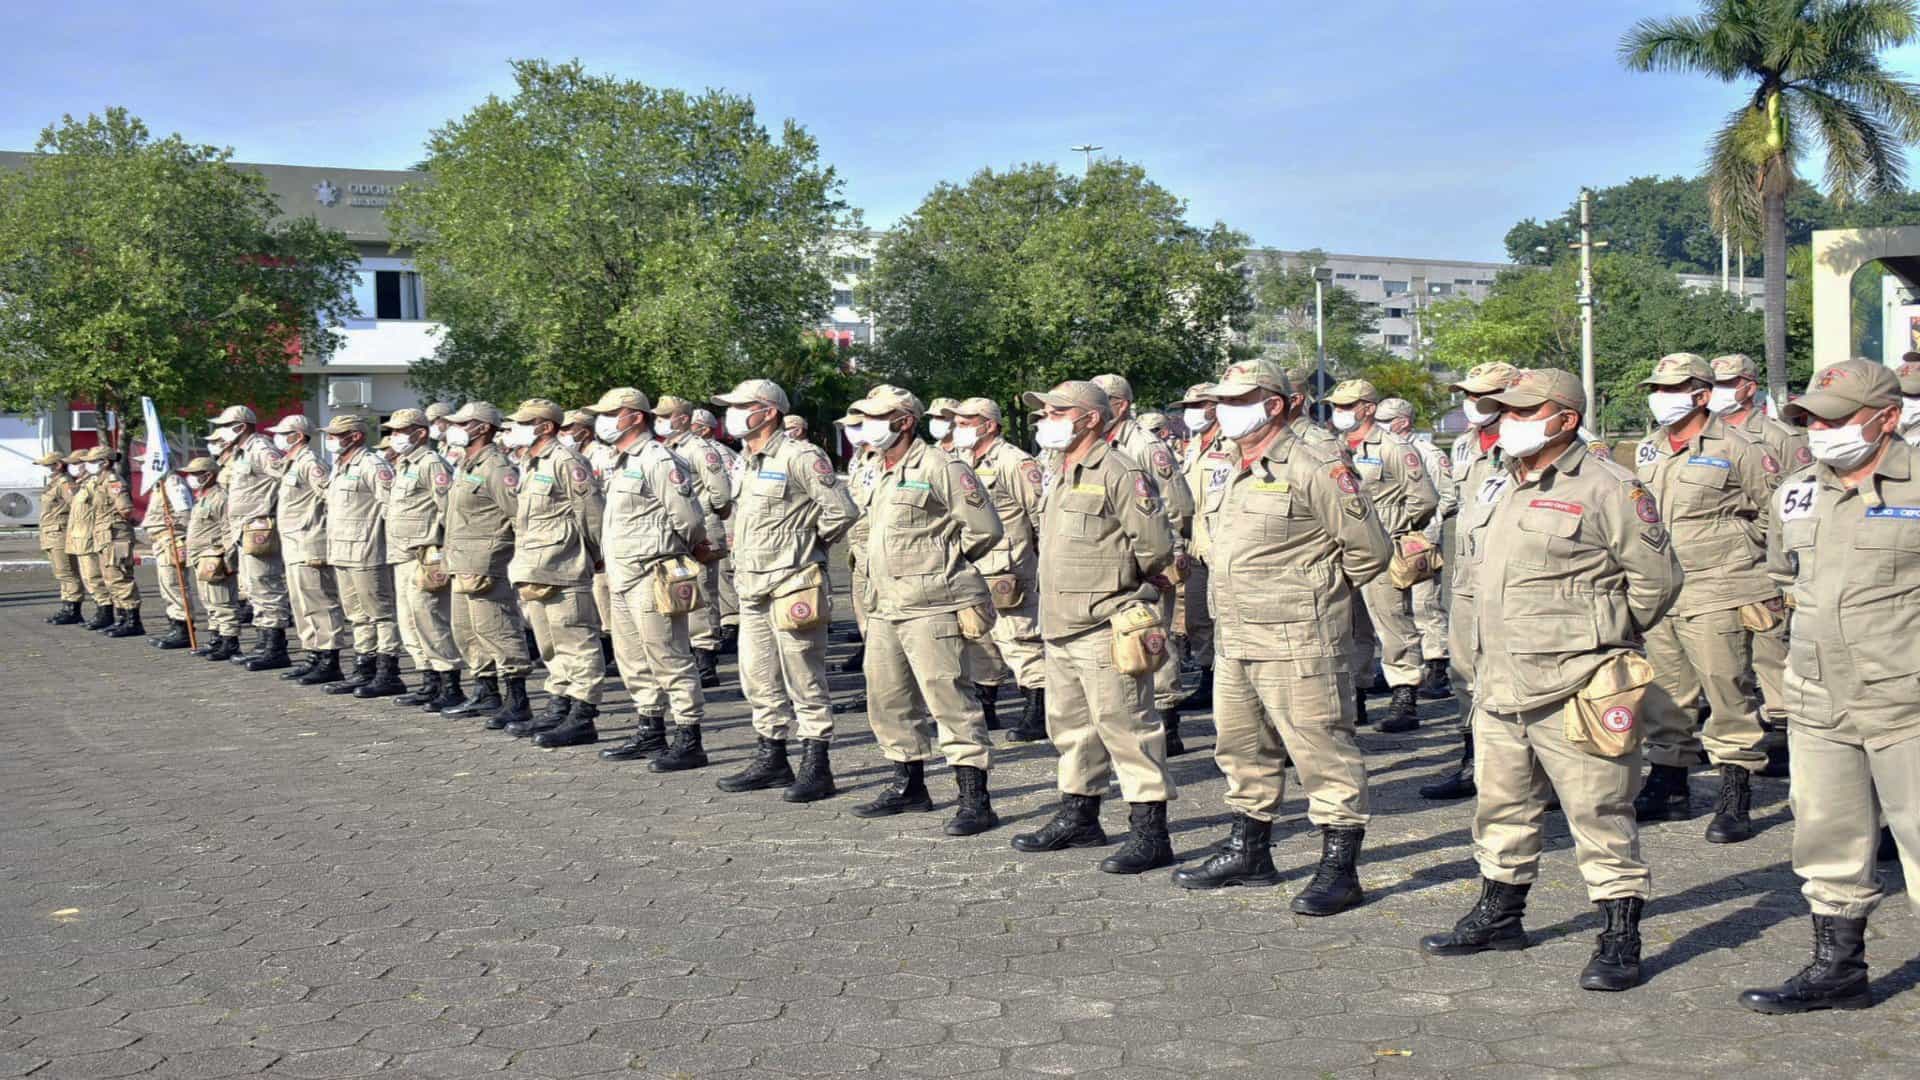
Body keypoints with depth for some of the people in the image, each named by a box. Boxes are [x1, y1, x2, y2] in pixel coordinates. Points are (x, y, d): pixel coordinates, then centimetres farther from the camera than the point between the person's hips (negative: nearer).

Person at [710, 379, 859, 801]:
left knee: (805, 681, -3)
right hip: (752, 587, 9)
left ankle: (816, 769, 3)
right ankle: (771, 759, 26)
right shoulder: (746, 462, 15)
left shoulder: (801, 457, -14)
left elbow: (842, 511, -16)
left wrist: (806, 545, -4)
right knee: (759, 678, 14)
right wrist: (740, 546, 15)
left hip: (791, 587, -9)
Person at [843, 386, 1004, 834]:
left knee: (948, 697, -10)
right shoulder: (883, 474, 18)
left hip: (930, 607, -10)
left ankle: (975, 800, -7)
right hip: (885, 607, 10)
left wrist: (942, 562, -2)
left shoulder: (941, 468, -11)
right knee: (888, 698, 15)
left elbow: (985, 529, -10)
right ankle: (908, 786, 29)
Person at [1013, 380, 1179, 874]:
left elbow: (1156, 542, -16)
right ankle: (1078, 817, 31)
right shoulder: (1063, 478, 19)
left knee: (1125, 727, -8)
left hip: (1106, 627, -10)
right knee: (1070, 724, 18)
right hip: (1062, 629, 10)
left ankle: (1150, 832, -4)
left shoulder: (1119, 473, -12)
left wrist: (1114, 575, -3)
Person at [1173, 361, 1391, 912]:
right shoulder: (1235, 476, 16)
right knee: (1242, 748, 17)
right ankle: (1248, 853, 31)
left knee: (1322, 751, -3)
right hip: (1235, 640, 9)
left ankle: (1340, 869, 3)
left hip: (1296, 642, -9)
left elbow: (1371, 548, -11)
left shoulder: (1314, 468, -12)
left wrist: (1320, 594, -2)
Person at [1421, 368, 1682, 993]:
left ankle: (1620, 938, 6)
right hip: (1501, 688, 8)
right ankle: (1500, 913, 33)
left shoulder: (1607, 490, -9)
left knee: (1600, 814, -3)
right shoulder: (1508, 491, 17)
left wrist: (1602, 638, 1)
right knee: (1502, 808, 18)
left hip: (1574, 691, -8)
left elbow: (1656, 578, -6)